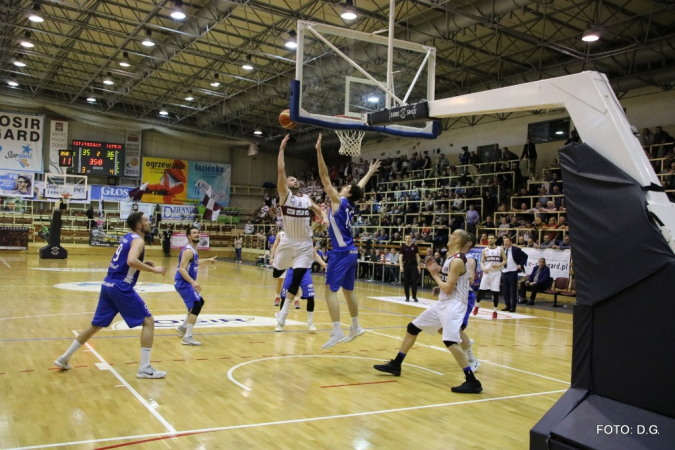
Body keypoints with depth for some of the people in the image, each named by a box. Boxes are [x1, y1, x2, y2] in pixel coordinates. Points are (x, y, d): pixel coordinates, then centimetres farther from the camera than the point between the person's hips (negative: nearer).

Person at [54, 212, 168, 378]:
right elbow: (131, 261, -30)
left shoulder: (128, 237, 17)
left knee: (96, 325, 20)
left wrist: (143, 265, 18)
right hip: (121, 287, -9)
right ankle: (145, 368, -7)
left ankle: (64, 359, 27)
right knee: (148, 321, -3)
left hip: (109, 284, 9)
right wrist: (153, 269, -22)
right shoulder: (138, 240, -10)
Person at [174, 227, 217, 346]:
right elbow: (182, 269, -28)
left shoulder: (193, 250, 12)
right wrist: (193, 282, -38)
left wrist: (208, 260, 41)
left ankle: (183, 327, 33)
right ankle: (187, 337, -20)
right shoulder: (188, 250, -19)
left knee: (199, 302, 24)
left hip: (186, 283, 11)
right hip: (183, 283, -11)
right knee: (196, 306, -19)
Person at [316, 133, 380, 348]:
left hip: (342, 252, -9)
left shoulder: (339, 201, -7)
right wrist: (370, 172, 44)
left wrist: (319, 151, -14)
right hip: (351, 252, 9)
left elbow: (324, 177, -12)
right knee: (348, 291, 17)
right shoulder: (351, 205, 12)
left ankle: (337, 332, -13)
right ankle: (355, 327, 26)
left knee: (330, 290, -9)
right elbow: (360, 186, 31)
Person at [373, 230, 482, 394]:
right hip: (443, 303, 10)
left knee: (450, 341, -25)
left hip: (453, 304, -10)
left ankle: (472, 382, -18)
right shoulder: (450, 258, 13)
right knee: (413, 327, 14)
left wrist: (435, 276, -6)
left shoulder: (458, 261, -17)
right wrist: (436, 270, 7)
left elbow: (448, 288, -21)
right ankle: (396, 365, 25)